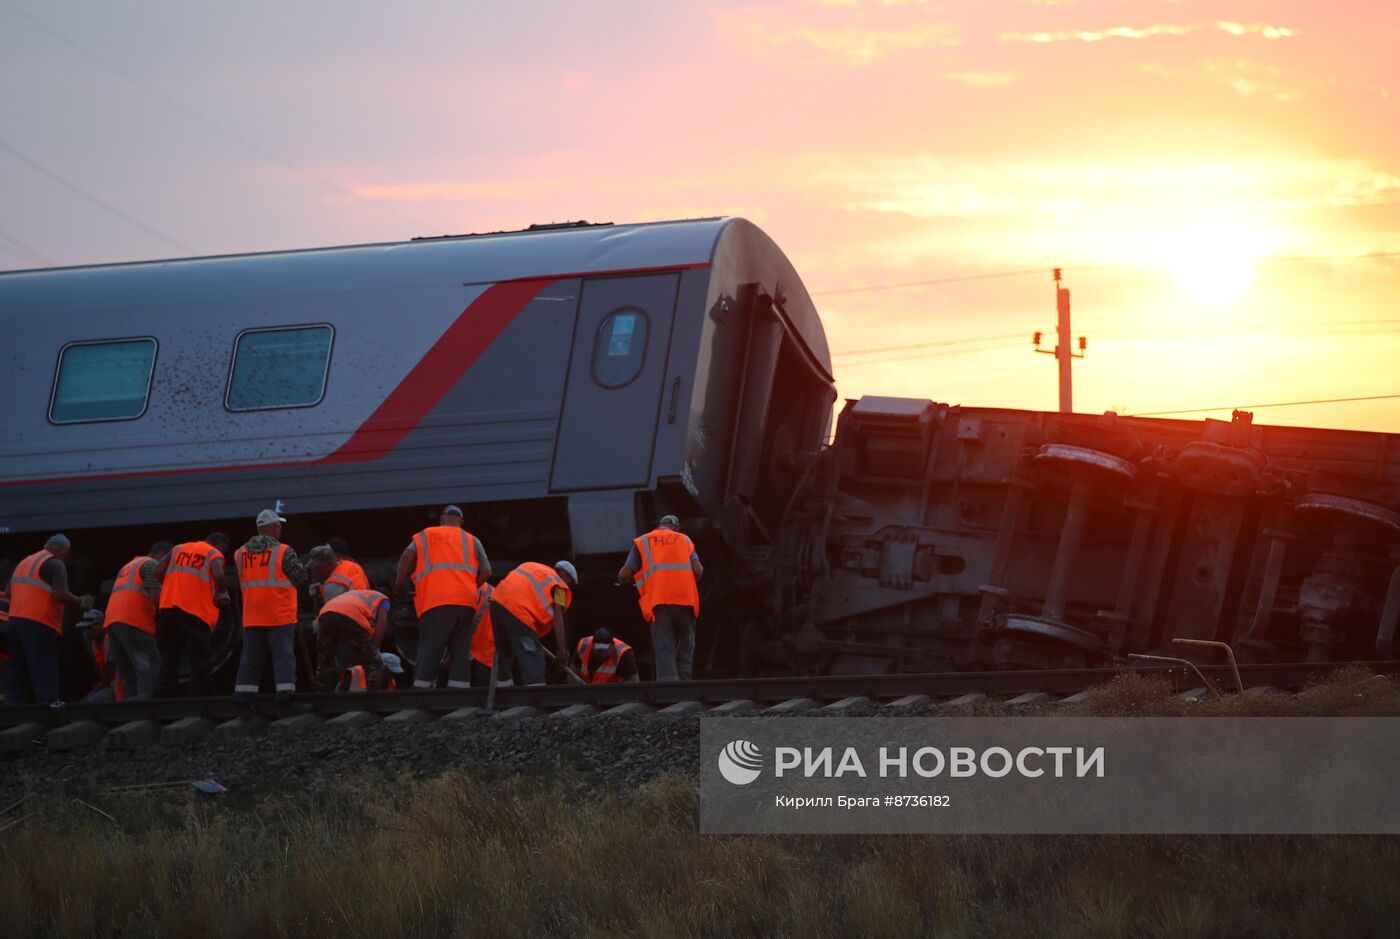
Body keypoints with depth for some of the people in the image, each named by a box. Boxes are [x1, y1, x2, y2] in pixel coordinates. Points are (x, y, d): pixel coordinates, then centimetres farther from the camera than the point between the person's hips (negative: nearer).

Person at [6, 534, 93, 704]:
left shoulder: (23, 563, 22)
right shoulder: (55, 564, -3)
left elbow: (9, 594, 25)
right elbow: (61, 594, -16)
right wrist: (81, 602, -2)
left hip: (15, 620, 8)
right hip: (39, 625, -8)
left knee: (18, 677, 8)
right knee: (45, 677, -8)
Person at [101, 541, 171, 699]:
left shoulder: (128, 566, 33)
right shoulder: (152, 564, 4)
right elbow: (155, 596, -9)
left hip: (111, 622, 9)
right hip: (133, 622, -9)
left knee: (128, 672, 7)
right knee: (151, 665, -12)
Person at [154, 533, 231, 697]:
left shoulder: (178, 548, 19)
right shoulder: (215, 554, 4)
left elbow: (158, 571, 9)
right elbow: (218, 575, -15)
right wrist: (222, 592, 2)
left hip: (168, 608, 4)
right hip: (196, 612, -4)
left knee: (169, 661, 9)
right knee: (199, 665, 1)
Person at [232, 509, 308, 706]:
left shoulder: (240, 554, 5)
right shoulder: (283, 552, -11)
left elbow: (243, 581, 13)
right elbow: (301, 577, -6)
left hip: (251, 618, 4)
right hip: (280, 616, -4)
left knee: (251, 656, 10)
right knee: (283, 654, 1)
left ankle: (243, 694, 8)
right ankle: (285, 691, -5)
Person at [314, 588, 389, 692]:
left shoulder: (353, 594, 45)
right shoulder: (382, 599, 29)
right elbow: (382, 620, 8)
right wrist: (375, 648, 4)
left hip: (325, 614, 5)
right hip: (352, 617, -5)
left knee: (325, 665, 21)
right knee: (373, 666, 9)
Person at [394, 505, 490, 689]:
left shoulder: (426, 535, 16)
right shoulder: (472, 540, 20)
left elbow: (408, 555, 0)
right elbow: (486, 572, 13)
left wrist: (400, 584, 9)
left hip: (436, 601, -2)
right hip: (466, 601, 2)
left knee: (430, 649, -3)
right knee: (461, 651, 3)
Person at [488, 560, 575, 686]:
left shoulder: (534, 568, 32)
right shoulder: (560, 585, 11)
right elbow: (557, 618, 1)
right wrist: (562, 649, -1)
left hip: (497, 600, 8)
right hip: (517, 607, -8)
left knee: (504, 653, 21)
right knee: (533, 657, -6)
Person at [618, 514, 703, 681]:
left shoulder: (641, 542, 15)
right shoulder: (684, 540, 17)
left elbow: (624, 575, 7)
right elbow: (698, 572, 4)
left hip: (658, 601, -1)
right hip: (685, 599, 1)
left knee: (664, 650, -6)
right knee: (685, 648, 11)